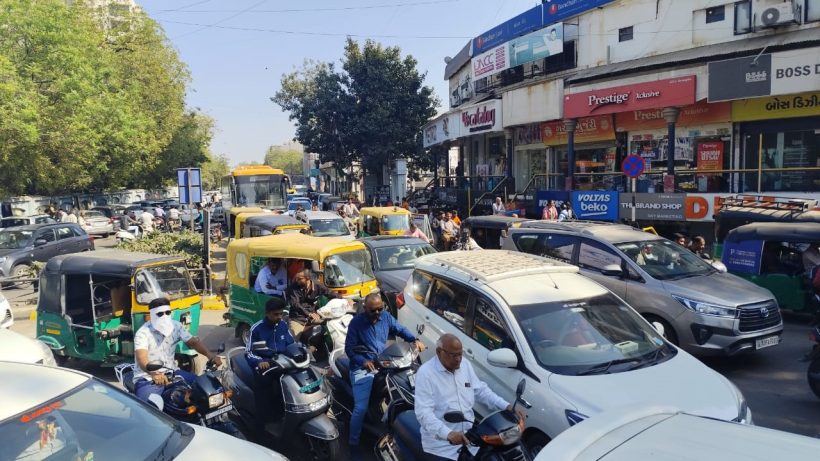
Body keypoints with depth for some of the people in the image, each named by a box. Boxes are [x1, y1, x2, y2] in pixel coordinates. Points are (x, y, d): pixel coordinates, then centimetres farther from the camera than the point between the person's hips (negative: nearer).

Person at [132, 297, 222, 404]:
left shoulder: (176, 326, 1)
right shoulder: (143, 332, -16)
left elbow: (193, 341, -2)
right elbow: (141, 358, -30)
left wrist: (209, 354, -22)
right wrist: (154, 374, -51)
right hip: (147, 376, -5)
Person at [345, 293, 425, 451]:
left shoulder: (386, 317, 2)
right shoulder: (356, 322, -13)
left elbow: (400, 330, 13)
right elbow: (349, 348, -11)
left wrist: (415, 340, -6)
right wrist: (363, 361, -27)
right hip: (362, 368, -5)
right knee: (361, 408, -15)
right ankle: (354, 443, 5)